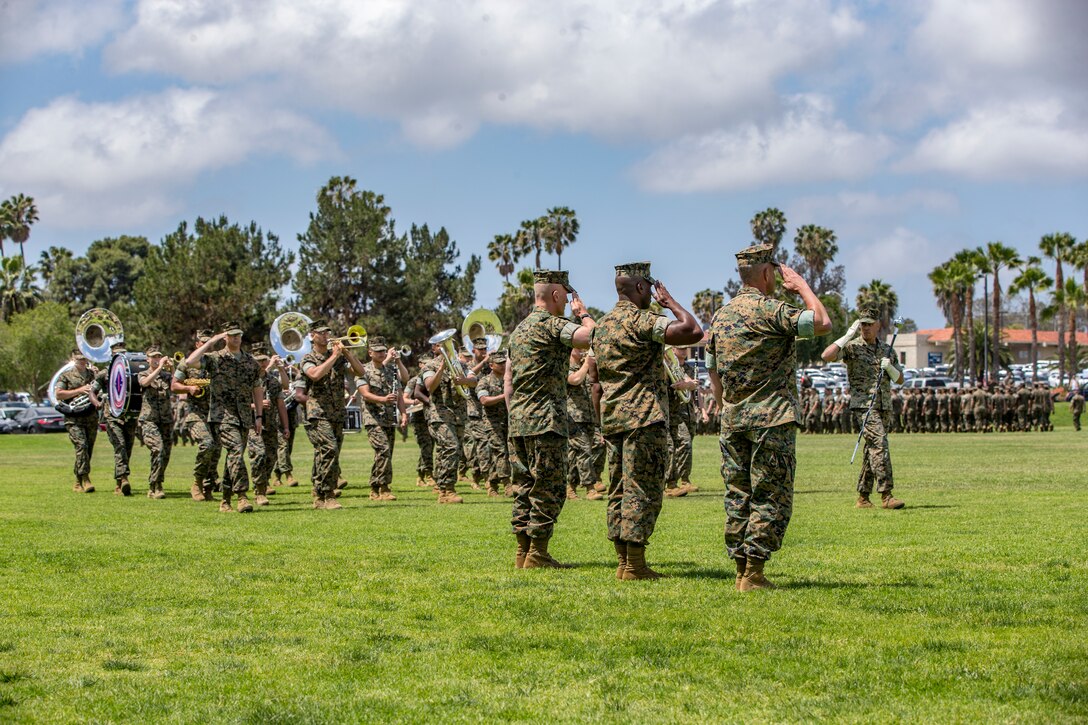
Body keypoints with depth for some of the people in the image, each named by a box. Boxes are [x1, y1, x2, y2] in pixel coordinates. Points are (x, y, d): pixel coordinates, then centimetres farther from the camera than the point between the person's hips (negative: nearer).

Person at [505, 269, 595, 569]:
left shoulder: (519, 329, 19)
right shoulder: (551, 324, -9)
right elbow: (593, 336, -21)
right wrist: (583, 313, -2)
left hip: (518, 421, 9)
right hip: (545, 421, -9)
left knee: (524, 488, 10)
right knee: (549, 490, -5)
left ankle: (523, 552, 12)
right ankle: (537, 554, -5)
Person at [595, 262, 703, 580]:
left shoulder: (603, 325, 17)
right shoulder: (641, 320, -11)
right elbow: (693, 332, -22)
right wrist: (670, 302, -7)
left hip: (612, 418, 9)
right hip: (644, 417, -9)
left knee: (620, 490, 10)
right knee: (643, 491, -7)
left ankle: (623, 563, 11)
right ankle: (635, 566, -8)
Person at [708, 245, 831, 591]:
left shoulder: (720, 315, 12)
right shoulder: (771, 310, -12)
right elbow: (822, 322, -15)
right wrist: (801, 285, -1)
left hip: (733, 420, 7)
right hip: (771, 419, -7)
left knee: (738, 496, 10)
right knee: (771, 498, -3)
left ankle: (741, 571, 12)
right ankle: (754, 573, -6)